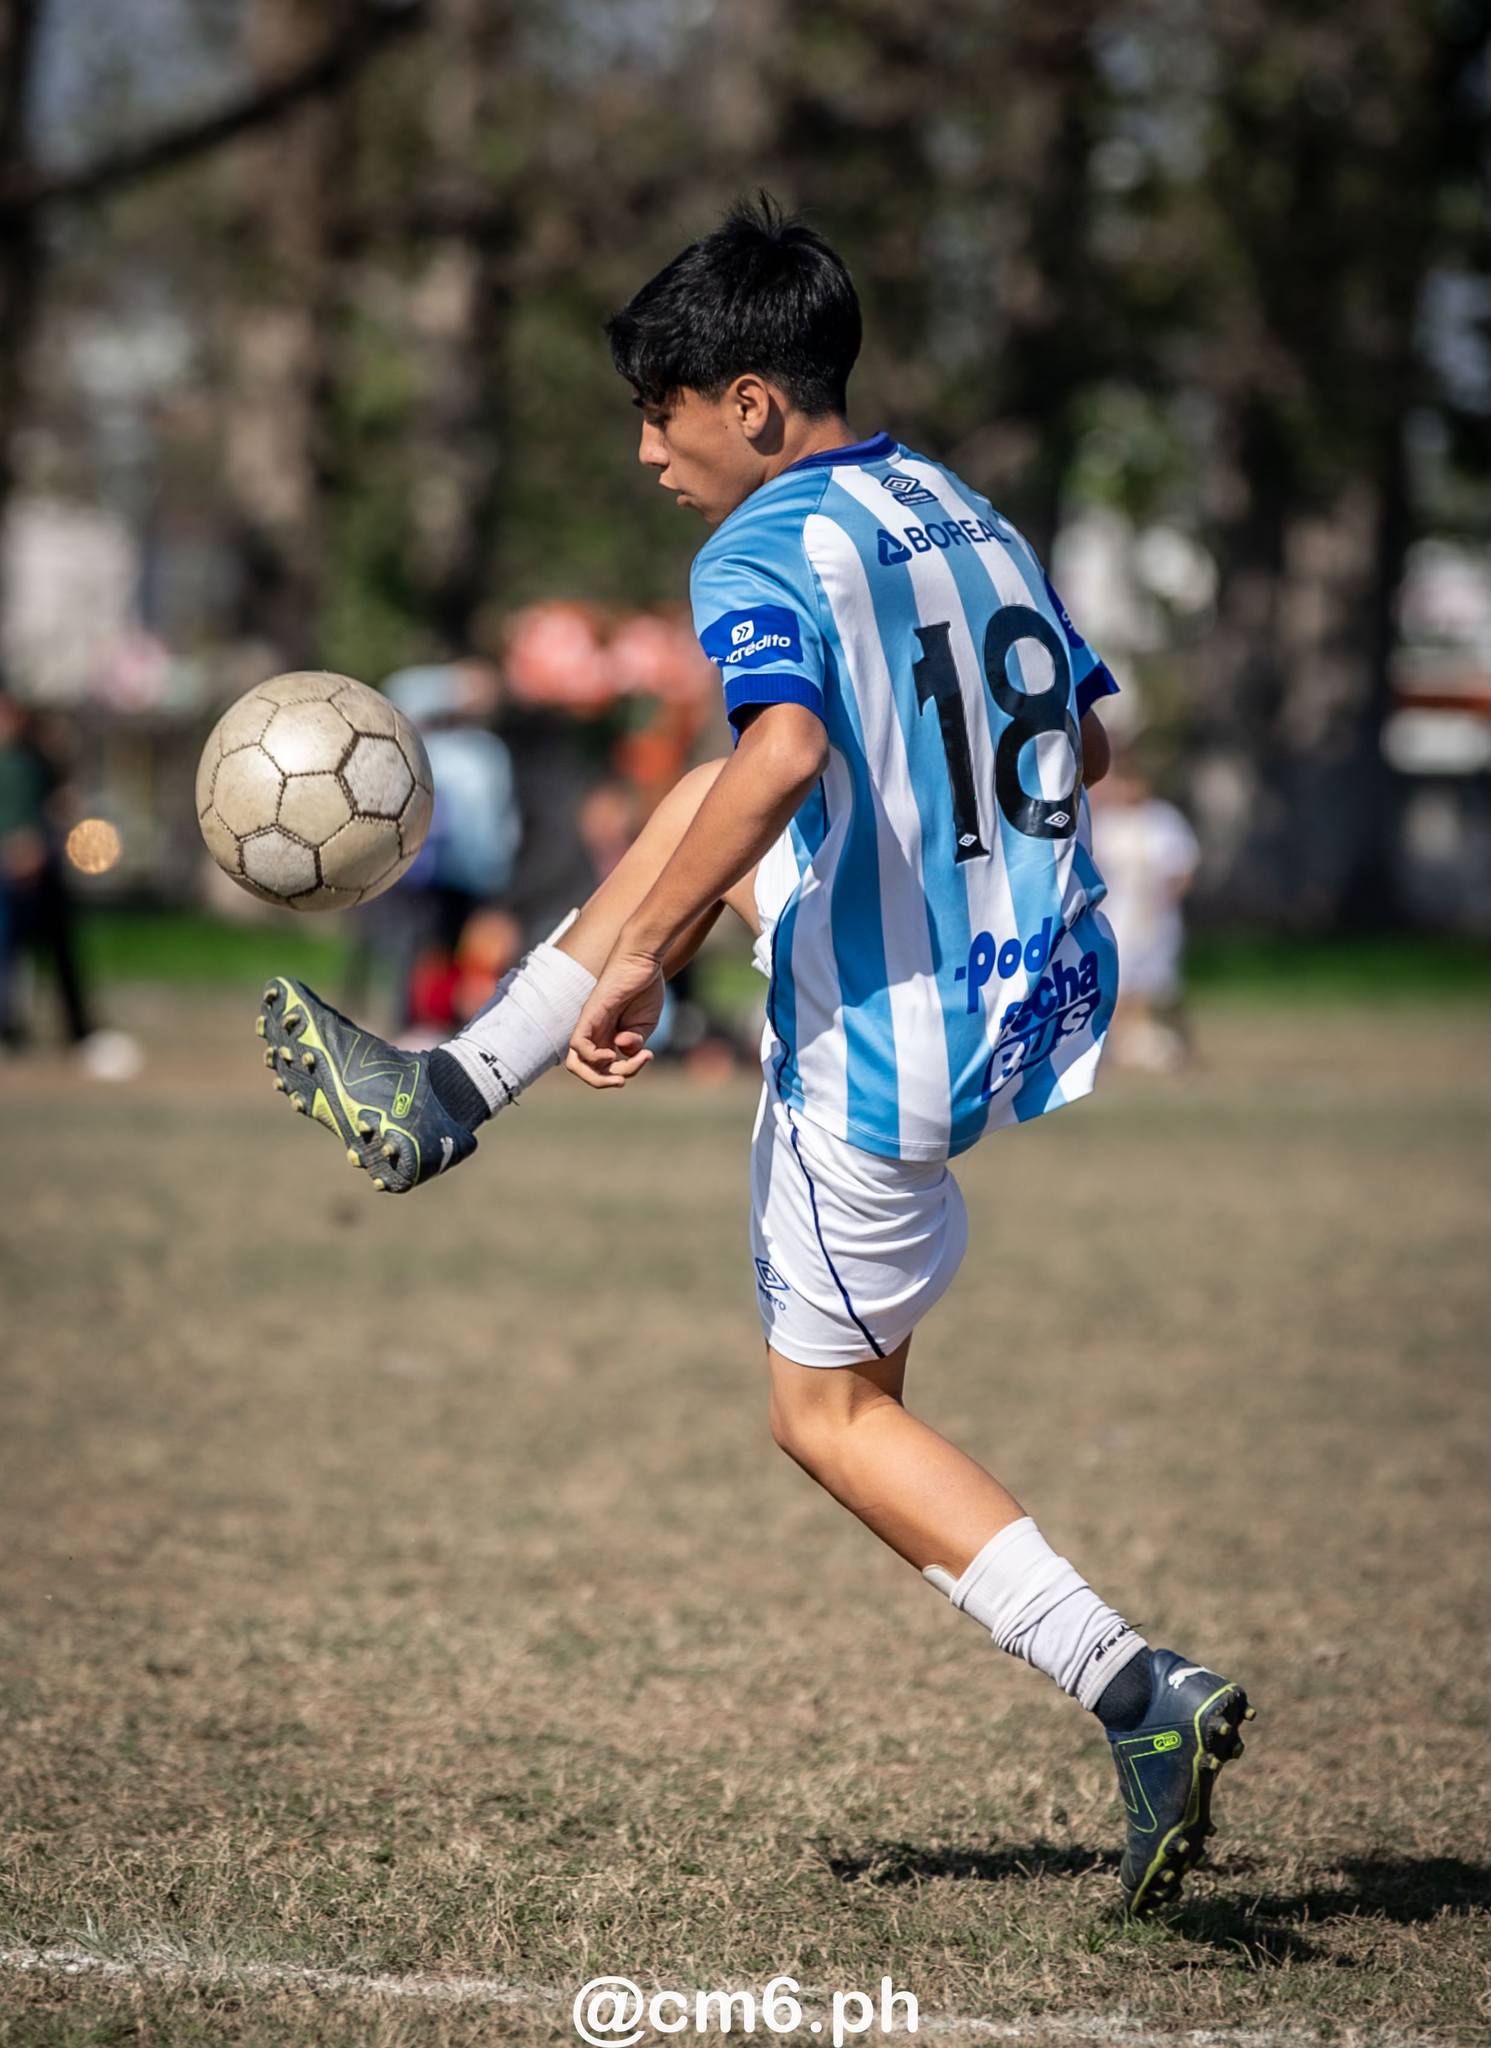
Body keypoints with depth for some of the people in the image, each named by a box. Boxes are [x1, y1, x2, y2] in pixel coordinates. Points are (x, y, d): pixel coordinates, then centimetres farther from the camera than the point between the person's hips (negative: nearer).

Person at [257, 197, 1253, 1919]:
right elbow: (1082, 739, 20)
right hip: (1040, 991, 8)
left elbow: (787, 754, -34)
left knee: (832, 1414, 10)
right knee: (695, 814, 25)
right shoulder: (966, 516, 10)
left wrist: (634, 962, -26)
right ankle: (450, 1099, 32)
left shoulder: (762, 557, -15)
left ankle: (1139, 1698, -1)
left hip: (884, 1053, -8)